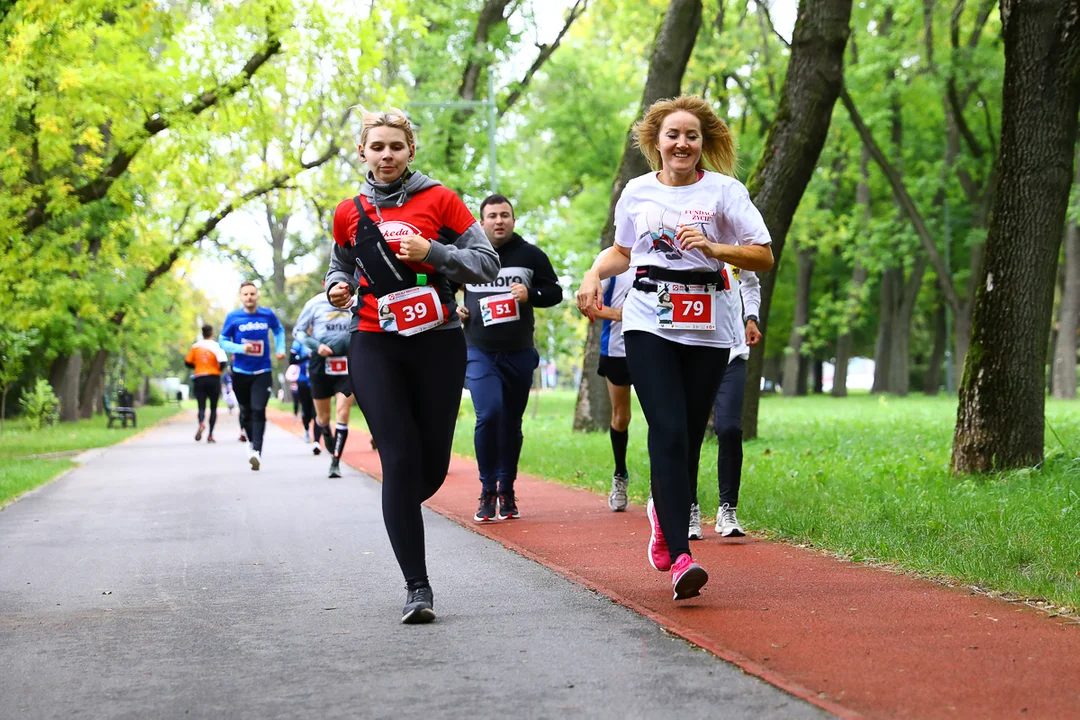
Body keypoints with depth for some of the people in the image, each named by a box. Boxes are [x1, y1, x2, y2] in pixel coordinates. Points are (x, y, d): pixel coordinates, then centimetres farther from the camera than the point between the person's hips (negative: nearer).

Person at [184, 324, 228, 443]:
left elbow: (188, 362, 5)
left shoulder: (195, 346, 3)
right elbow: (223, 362, -17)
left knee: (201, 406, 3)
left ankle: (201, 423, -30)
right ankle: (210, 435, 5)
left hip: (199, 378, 2)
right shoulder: (216, 346, -6)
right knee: (213, 407, 9)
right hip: (214, 378, -1)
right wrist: (219, 370, 3)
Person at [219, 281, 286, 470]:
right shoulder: (233, 317, -5)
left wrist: (280, 349, 5)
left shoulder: (267, 315, -1)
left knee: (258, 411, -16)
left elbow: (279, 330, 19)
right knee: (246, 412, 13)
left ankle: (257, 451, -21)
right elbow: (223, 341, -2)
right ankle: (252, 442, 38)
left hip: (262, 372, -1)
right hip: (240, 372, 1)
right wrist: (240, 348, -19)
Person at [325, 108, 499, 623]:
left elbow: (487, 263, 0)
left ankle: (398, 511, 39)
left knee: (433, 464, 3)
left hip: (438, 344, 0)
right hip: (375, 348, 0)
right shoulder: (350, 213, 9)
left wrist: (432, 252, -14)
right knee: (400, 460, -10)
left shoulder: (439, 200, 2)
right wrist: (337, 287, 3)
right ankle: (417, 587, -5)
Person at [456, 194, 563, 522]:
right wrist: (454, 309, 1)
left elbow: (555, 292, 9)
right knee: (489, 415, -19)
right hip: (480, 352, -2)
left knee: (512, 423, 8)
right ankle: (487, 490, -7)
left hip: (520, 354, 2)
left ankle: (507, 491, 21)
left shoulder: (531, 255, 4)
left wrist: (530, 294, -11)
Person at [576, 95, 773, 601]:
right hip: (649, 324, 0)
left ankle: (663, 511, 35)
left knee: (689, 436, 4)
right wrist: (594, 275, 9)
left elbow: (764, 257, -1)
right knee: (669, 433, -14)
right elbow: (622, 250, 28)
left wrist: (711, 246, -15)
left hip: (709, 328, 0)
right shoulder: (637, 191, 12)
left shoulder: (724, 191, 3)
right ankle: (680, 558, -20)